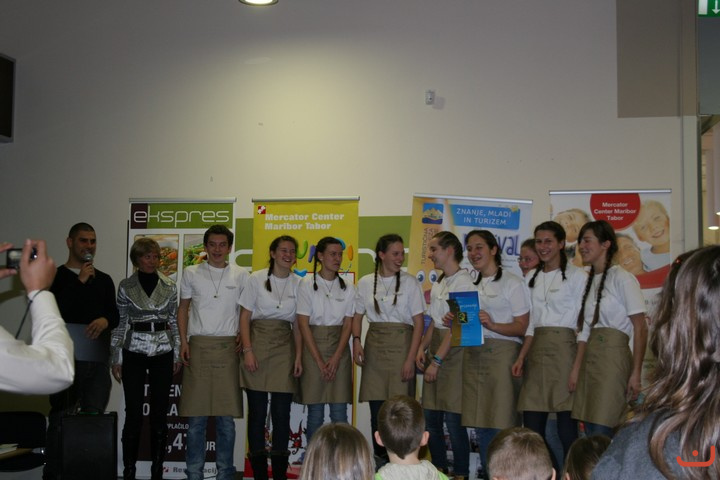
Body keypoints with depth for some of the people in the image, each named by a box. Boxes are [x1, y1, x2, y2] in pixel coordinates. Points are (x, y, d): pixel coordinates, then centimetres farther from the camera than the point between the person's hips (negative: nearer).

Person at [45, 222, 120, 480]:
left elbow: (115, 315, 18)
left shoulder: (104, 280, 17)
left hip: (98, 359, 3)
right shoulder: (56, 276, 5)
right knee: (61, 420, -3)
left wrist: (105, 320, -6)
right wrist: (80, 281, -10)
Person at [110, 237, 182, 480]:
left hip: (163, 353, 2)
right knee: (134, 414, -2)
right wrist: (116, 359, 0)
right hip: (134, 353, -1)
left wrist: (177, 354, 5)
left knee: (160, 414, 4)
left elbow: (174, 321, 9)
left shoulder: (169, 286, 4)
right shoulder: (126, 286, 0)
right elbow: (120, 324, 2)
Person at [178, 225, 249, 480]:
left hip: (227, 347, 0)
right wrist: (183, 341, 1)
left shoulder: (241, 276, 7)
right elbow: (183, 309, 12)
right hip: (198, 346, 0)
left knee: (226, 416, 3)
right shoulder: (191, 274, 8)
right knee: (196, 416, 1)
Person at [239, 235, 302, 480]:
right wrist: (247, 350, -9)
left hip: (285, 346, 2)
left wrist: (298, 356, 0)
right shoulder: (257, 279, 0)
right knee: (257, 411, 1)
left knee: (281, 413, 1)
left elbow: (298, 324, 8)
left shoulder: (298, 283, 5)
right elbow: (245, 317, 0)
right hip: (258, 342, -1)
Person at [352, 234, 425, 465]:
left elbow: (419, 322, -3)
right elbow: (357, 316, 13)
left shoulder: (410, 282, 0)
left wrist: (411, 358, -10)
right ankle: (379, 460, 14)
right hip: (374, 346, 3)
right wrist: (356, 340, -7)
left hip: (400, 344, -2)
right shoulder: (365, 283, 7)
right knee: (376, 409, 4)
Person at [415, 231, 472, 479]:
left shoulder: (464, 282, -11)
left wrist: (437, 360, -16)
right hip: (436, 349, 9)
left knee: (452, 417, -6)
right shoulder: (438, 284, 15)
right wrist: (422, 347, 5)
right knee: (430, 416, 10)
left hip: (455, 352, -8)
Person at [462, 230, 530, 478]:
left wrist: (492, 324, -22)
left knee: (502, 424, -7)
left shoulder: (512, 283, -2)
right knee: (480, 424, 7)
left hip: (502, 354, -6)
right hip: (473, 356, 6)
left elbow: (522, 327, -8)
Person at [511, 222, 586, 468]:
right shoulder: (532, 278, 15)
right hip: (536, 352, 6)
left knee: (566, 429, -3)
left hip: (564, 350, -6)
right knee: (532, 427, 4)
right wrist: (521, 358, 6)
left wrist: (578, 367, -14)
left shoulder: (576, 275, -4)